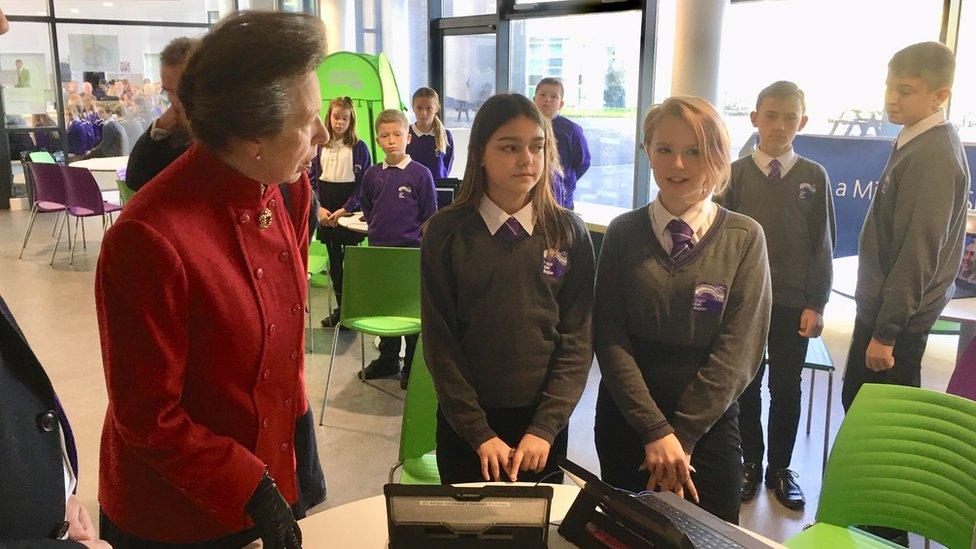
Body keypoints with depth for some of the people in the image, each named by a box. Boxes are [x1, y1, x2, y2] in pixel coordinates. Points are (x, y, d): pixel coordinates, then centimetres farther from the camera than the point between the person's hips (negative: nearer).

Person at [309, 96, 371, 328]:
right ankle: (340, 307, 23)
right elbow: (312, 178, 7)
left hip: (350, 212, -4)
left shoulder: (359, 147, -4)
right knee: (334, 261, 12)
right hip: (325, 214, 4)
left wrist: (345, 210, -16)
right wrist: (319, 208, -7)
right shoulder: (320, 146, 7)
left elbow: (363, 183, -8)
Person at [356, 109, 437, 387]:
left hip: (410, 250, -4)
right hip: (379, 249, 4)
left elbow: (430, 215, -3)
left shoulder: (420, 174, -9)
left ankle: (413, 365, 16)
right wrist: (378, 228, 9)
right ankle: (388, 359, 29)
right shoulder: (372, 174, 3)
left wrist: (418, 239, -7)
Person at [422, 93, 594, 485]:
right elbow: (440, 342, -7)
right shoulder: (446, 232, -7)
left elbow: (577, 339, -4)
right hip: (463, 422, -1)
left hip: (543, 422, 1)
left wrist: (545, 427, -11)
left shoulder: (569, 233, -4)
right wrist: (480, 432, -10)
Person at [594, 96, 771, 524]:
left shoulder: (744, 238, -5)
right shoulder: (623, 233, -2)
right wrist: (656, 431, -14)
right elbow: (610, 339, -7)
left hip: (710, 424, -1)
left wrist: (682, 436, -12)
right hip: (625, 420, 1)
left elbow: (738, 349, -9)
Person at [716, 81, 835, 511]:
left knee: (786, 387, 9)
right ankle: (750, 462, 25)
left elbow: (822, 244, 2)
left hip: (794, 302, 0)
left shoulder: (813, 177, 1)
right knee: (746, 384, 9)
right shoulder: (736, 174, 0)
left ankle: (780, 468, 24)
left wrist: (816, 304, -2)